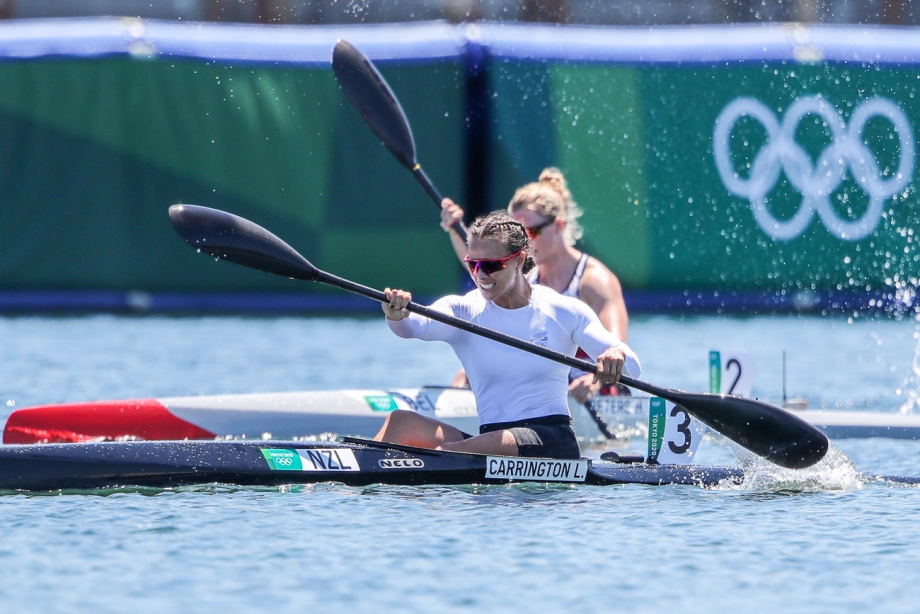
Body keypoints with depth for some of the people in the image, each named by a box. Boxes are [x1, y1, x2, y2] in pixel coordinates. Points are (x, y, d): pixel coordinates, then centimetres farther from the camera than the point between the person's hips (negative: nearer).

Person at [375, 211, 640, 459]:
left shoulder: (563, 312, 3)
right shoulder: (464, 312, 5)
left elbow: (632, 368, -2)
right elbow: (417, 325, -17)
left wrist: (617, 355, -27)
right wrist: (396, 316, -42)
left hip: (552, 442, -3)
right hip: (489, 437, 3)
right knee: (401, 422, -21)